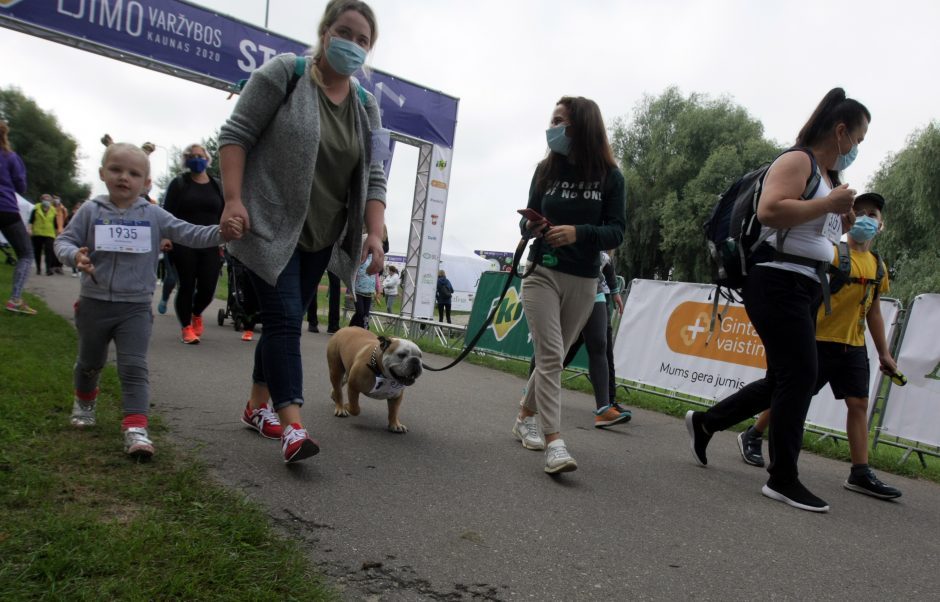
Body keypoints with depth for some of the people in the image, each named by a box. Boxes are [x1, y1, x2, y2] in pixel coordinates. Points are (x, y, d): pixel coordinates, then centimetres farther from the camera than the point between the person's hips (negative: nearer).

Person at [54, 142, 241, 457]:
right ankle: (84, 401, 50)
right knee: (90, 362, 22)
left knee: (134, 368, -7)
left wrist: (220, 232, -26)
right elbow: (63, 241, -1)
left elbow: (188, 234, -9)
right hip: (94, 303, 2)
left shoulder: (153, 215, -2)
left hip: (136, 306, -1)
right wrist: (75, 255, -24)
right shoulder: (91, 211, -2)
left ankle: (135, 429, -10)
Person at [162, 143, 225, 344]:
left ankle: (196, 313, 31)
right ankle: (186, 328, 14)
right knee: (186, 286, 0)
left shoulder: (216, 185, 12)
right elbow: (168, 212, -2)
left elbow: (223, 215, 13)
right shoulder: (179, 183, 3)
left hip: (210, 245, 2)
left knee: (208, 288, -2)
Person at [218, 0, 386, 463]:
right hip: (271, 228, -5)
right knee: (285, 319, -13)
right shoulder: (283, 73, -6)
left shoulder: (366, 107, 9)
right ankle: (292, 426, -14)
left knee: (285, 320, 12)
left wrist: (374, 234, -5)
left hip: (320, 238, 6)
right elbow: (236, 134, -7)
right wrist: (233, 199, -17)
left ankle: (257, 405, 27)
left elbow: (373, 177, 7)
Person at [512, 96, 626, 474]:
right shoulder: (546, 169, 4)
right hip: (542, 273, 0)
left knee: (552, 356, 12)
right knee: (550, 356, -12)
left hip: (583, 281, 1)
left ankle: (525, 419, 31)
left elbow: (617, 232, -7)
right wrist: (530, 226, -15)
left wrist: (578, 233, -25)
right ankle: (554, 443, -15)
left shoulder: (610, 176, -2)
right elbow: (529, 219, 9)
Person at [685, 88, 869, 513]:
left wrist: (843, 217, 10)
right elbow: (768, 211, -26)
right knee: (800, 375, -10)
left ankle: (704, 422, 25)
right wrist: (828, 204, -18)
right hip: (778, 282, -10)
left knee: (785, 380, 12)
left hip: (805, 287, 10)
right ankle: (783, 480, -1)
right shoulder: (796, 161, -8)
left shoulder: (828, 175, 21)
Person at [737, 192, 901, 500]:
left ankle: (860, 473, 6)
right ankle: (752, 436, 19)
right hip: (820, 340, -6)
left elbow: (873, 311, 17)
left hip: (854, 346, 6)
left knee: (859, 403, 1)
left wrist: (884, 353, 17)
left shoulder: (879, 267, 11)